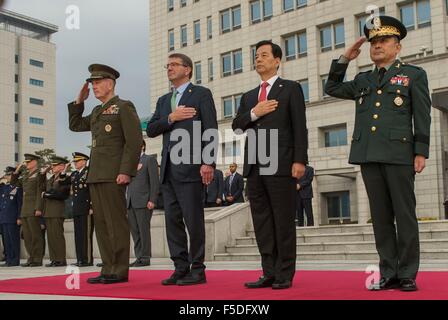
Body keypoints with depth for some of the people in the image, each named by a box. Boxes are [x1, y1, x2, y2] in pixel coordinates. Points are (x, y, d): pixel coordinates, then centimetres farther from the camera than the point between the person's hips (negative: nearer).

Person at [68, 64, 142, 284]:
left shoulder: (124, 107, -2)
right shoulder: (97, 112, 21)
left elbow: (134, 142, -11)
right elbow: (75, 125, 30)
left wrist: (126, 171, -19)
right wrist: (79, 101, 20)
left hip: (113, 175, -8)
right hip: (95, 175, 8)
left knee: (116, 222, -6)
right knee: (101, 223, 7)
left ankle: (120, 271, -2)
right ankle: (108, 269, 12)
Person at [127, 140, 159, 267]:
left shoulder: (150, 160, 1)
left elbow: (154, 181, -6)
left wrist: (152, 200, -14)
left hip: (143, 201, -7)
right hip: (131, 202, 7)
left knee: (144, 230, -6)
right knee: (134, 231, 5)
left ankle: (145, 258, -2)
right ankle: (139, 257, 9)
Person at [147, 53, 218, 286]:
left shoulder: (201, 94, 3)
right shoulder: (163, 101, 22)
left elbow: (210, 131, -7)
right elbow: (150, 130, 12)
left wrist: (208, 163, -16)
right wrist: (170, 118, -5)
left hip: (190, 167, -6)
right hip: (168, 169, 7)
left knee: (194, 220, -5)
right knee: (172, 220, 6)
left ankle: (197, 270, 3)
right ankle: (180, 268, 12)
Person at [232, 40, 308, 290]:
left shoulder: (291, 89, 6)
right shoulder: (249, 97, 22)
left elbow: (299, 127, -3)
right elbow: (236, 126, 13)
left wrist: (300, 160, -13)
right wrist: (254, 113, -4)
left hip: (281, 165, -5)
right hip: (255, 167, 6)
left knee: (284, 222, -3)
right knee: (262, 223, 6)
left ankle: (285, 275, 4)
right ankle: (269, 273, 12)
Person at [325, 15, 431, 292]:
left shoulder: (414, 74, 7)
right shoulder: (364, 80, 19)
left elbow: (423, 117, 2)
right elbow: (332, 89, 27)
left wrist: (421, 152, -7)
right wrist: (345, 59, 17)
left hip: (399, 154, -4)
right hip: (369, 156, 4)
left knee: (405, 215, -1)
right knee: (381, 217, 5)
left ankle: (407, 274, 5)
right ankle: (389, 274, 9)